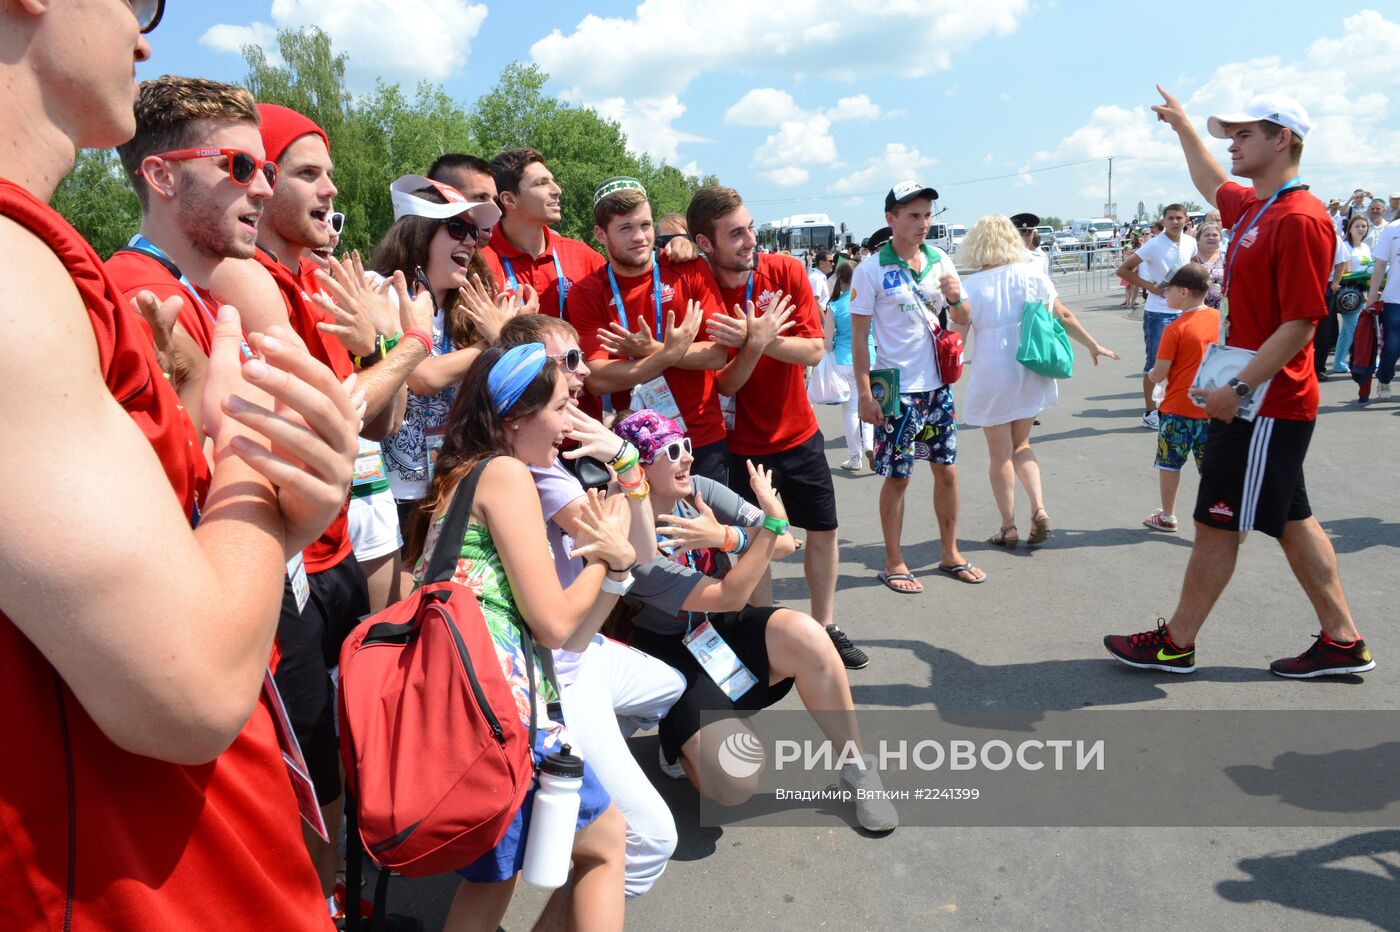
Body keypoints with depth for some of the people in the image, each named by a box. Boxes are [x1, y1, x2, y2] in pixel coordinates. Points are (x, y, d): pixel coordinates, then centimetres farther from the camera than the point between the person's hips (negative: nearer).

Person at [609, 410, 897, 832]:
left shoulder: (700, 490, -9)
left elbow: (786, 544, -14)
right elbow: (728, 596, -26)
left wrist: (724, 537, -31)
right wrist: (771, 523, -32)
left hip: (725, 630, 5)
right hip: (675, 657, -4)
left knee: (802, 634, -30)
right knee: (735, 783, -23)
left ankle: (859, 766, -12)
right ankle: (682, 741, 11)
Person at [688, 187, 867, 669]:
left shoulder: (786, 271, -8)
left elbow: (813, 351, -14)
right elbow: (725, 385, -14)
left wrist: (755, 338, -28)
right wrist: (756, 342, -30)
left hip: (800, 433, 4)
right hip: (746, 444, -3)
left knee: (823, 531, 13)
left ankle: (824, 627, 31)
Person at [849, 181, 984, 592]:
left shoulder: (941, 262, 6)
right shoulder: (871, 270, -8)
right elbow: (858, 335, -8)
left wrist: (957, 298, -11)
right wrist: (865, 393, -13)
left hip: (938, 385, 5)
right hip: (897, 389, -5)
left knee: (946, 470, 11)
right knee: (897, 477, 3)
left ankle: (950, 554, 26)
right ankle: (894, 562, 17)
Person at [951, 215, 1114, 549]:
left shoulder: (973, 284, -8)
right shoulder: (1033, 274, 1)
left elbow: (962, 318, -25)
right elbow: (1064, 316, 7)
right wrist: (1093, 346, 16)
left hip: (993, 375, -4)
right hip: (1030, 372, 4)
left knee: (1000, 453, 7)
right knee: (1021, 445, 20)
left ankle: (1008, 528, 13)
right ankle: (1039, 509, 2)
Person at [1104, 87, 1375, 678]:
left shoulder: (1301, 219, -18)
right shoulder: (1253, 207, 11)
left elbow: (1301, 323, -22)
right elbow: (1211, 185, 34)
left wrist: (1239, 388, -22)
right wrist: (1182, 127, 40)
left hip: (1266, 407, -10)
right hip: (1258, 402, 10)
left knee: (1217, 525, 0)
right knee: (1290, 520, 14)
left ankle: (1175, 644, 12)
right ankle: (1342, 643, 24)